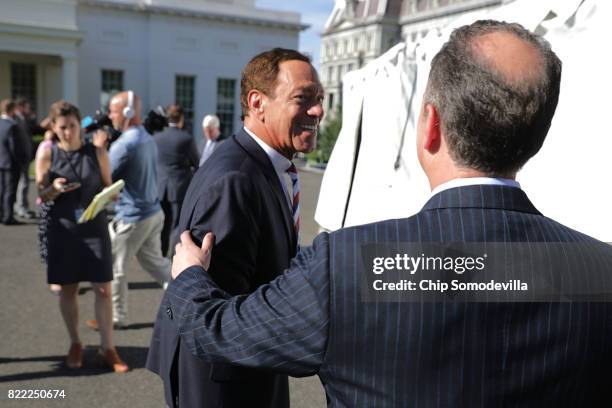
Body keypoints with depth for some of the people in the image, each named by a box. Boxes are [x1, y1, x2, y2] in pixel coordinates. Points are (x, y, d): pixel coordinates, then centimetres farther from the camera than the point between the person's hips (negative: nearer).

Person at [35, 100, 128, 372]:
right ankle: (75, 344, 27)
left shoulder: (97, 153, -1)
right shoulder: (47, 154, -2)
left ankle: (107, 349, 8)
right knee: (67, 289, 8)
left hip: (95, 227, 0)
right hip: (62, 228, 0)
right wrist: (54, 189, -20)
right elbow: (40, 196, 1)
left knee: (103, 288, -2)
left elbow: (109, 188, 8)